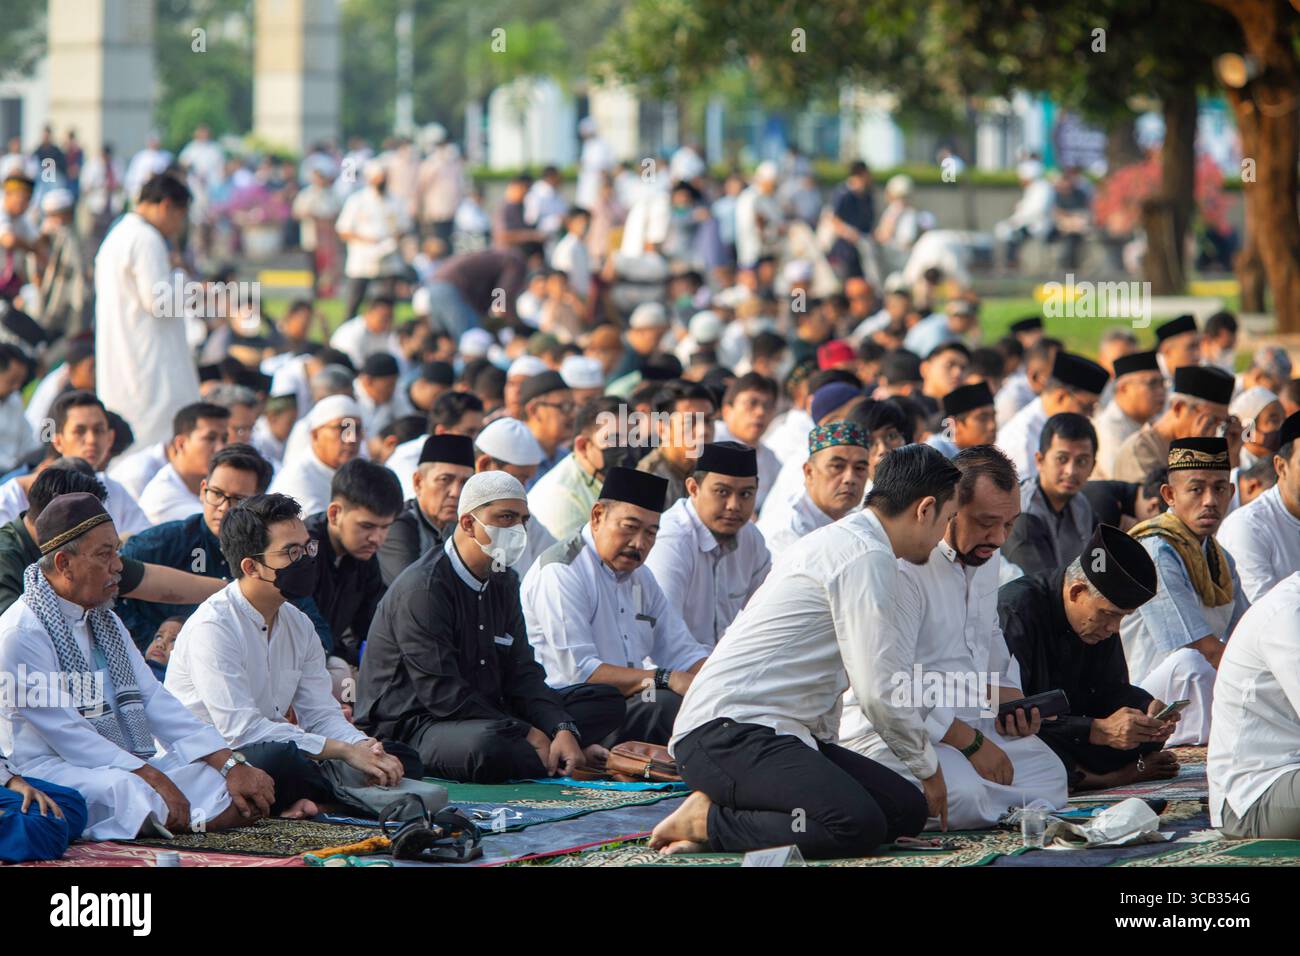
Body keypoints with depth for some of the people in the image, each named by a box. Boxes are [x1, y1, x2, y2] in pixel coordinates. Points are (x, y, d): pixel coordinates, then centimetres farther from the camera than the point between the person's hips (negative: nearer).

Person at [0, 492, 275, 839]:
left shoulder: (106, 623, 18)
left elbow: (156, 701, 11)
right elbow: (64, 732, -17)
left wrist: (230, 765, -2)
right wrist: (152, 779, -23)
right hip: (55, 770, -8)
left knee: (248, 794, -11)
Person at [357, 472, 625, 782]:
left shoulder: (503, 582, 12)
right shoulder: (423, 588, -16)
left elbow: (522, 675, 7)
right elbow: (443, 694, -22)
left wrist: (564, 730, -14)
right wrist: (528, 734, -22)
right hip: (411, 727, -9)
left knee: (607, 701, 1)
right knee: (488, 745, -42)